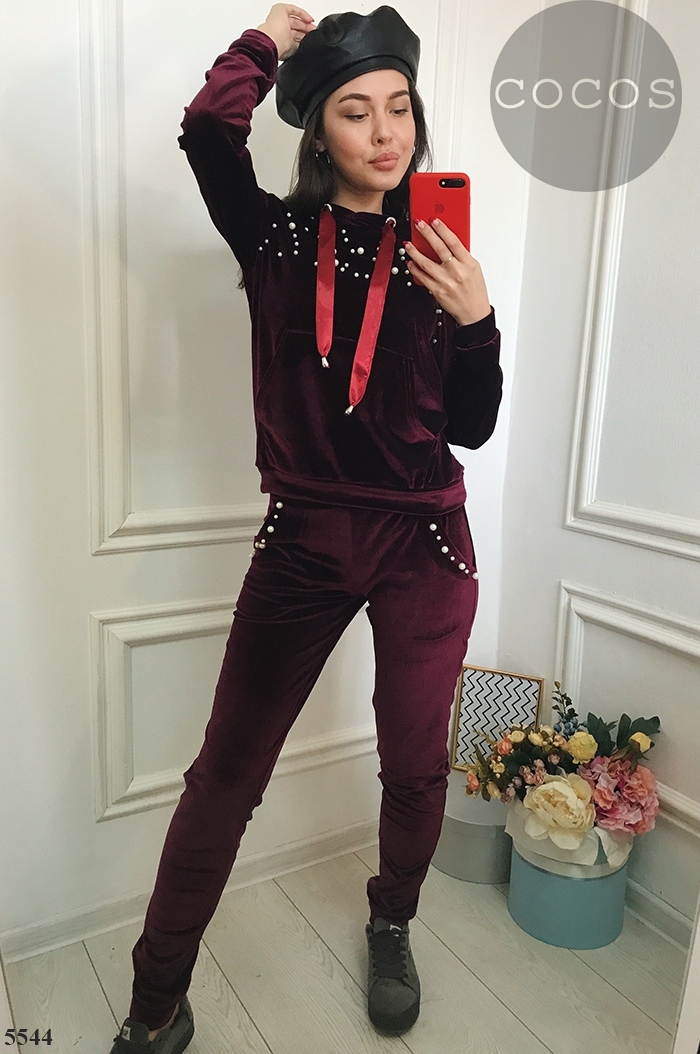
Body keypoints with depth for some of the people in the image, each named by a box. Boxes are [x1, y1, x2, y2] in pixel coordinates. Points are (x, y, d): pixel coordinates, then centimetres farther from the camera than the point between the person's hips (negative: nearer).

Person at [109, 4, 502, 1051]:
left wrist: (477, 318, -13)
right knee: (226, 771, 2)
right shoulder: (278, 236, 1)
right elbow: (209, 129, -20)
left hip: (424, 541, 2)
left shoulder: (436, 256, 5)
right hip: (305, 535, -1)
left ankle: (392, 928, 43)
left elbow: (470, 427, 3)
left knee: (415, 766, 12)